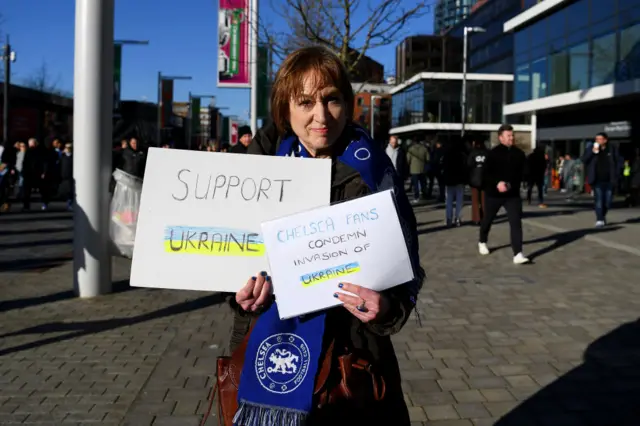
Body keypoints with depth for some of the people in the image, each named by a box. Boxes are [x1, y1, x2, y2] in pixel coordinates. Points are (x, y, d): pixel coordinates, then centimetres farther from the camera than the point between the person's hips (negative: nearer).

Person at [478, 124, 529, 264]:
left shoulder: (519, 154, 2)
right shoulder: (493, 153, -10)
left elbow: (523, 172, 12)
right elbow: (486, 174, -13)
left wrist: (513, 184, 1)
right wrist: (497, 183, -28)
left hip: (513, 195, 2)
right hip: (494, 194, -2)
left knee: (516, 222, -12)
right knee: (488, 219, 16)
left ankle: (518, 254, -16)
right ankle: (482, 242, 44)